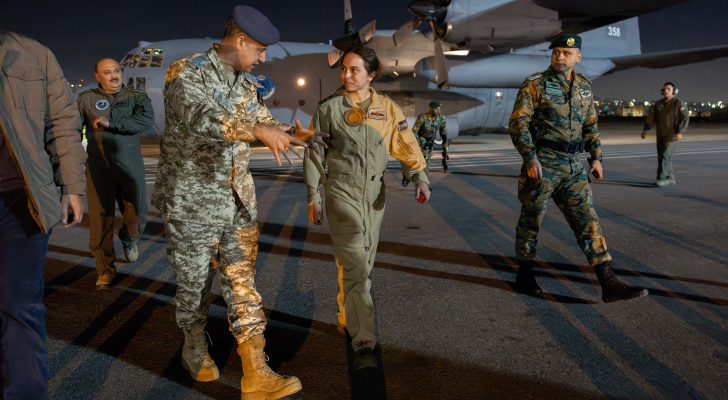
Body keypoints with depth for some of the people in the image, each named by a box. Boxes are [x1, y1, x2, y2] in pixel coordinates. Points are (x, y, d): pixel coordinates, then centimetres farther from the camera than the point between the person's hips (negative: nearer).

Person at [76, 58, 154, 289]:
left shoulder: (137, 97, 4)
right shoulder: (86, 99, 7)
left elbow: (147, 120, -15)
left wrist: (111, 122, -19)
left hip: (130, 166, 1)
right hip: (99, 168, 0)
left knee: (136, 216, 6)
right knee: (100, 220, -2)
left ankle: (129, 238, 42)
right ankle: (105, 270, 12)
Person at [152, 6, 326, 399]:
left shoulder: (245, 84, 11)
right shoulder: (186, 73, -12)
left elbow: (263, 120, 22)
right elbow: (200, 116, -30)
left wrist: (293, 134, 2)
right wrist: (258, 131, -38)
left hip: (238, 202, 6)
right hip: (192, 203, -5)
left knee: (243, 285, 2)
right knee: (194, 284, 11)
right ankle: (194, 350, 37)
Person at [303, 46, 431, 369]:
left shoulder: (387, 109, 4)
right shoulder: (328, 108, -1)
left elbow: (406, 146, 4)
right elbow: (315, 154, 2)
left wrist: (419, 177, -11)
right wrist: (313, 197, 1)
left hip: (375, 193, 4)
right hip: (341, 192, -3)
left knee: (362, 264, 12)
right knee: (354, 264, -12)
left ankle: (346, 320, 34)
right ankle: (363, 343, -10)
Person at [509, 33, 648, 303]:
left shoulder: (584, 87, 13)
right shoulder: (535, 84, -4)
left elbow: (591, 126, 21)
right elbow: (518, 122, -11)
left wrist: (596, 157, 12)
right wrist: (530, 157, -20)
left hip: (572, 165, 5)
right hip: (541, 163, -5)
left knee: (588, 221, -1)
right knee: (531, 220, 6)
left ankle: (609, 284, -2)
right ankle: (525, 274, 23)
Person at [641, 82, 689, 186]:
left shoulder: (678, 104, -2)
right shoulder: (658, 104, 12)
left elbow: (685, 118, -8)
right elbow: (651, 116, 8)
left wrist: (680, 132, -18)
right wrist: (645, 129, -5)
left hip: (671, 134, -6)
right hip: (660, 134, 6)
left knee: (666, 155, -15)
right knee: (661, 156, 7)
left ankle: (661, 178, -18)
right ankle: (670, 178, 17)